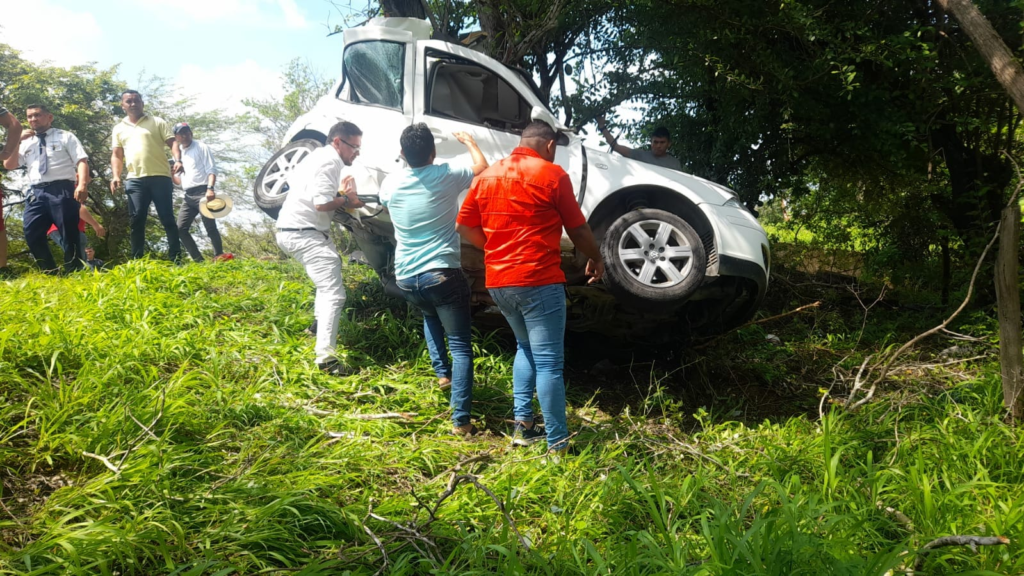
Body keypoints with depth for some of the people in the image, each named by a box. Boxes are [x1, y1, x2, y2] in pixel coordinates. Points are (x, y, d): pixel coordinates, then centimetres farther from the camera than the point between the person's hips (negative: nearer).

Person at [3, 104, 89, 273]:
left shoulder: (66, 137, 10)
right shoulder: (26, 143, 23)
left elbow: (82, 161, -1)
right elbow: (8, 165, 16)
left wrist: (82, 185, -18)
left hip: (62, 190, -4)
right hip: (36, 193, 4)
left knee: (69, 234, -4)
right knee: (32, 234, -5)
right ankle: (50, 273, 5)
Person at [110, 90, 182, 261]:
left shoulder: (157, 122, 10)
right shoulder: (119, 128, 18)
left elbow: (172, 143, 2)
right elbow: (116, 155, 17)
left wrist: (178, 160, -17)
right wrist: (116, 176, 1)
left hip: (160, 176, -2)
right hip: (135, 180, 2)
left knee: (167, 218, -4)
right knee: (137, 221, -1)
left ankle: (176, 259, -2)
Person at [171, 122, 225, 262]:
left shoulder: (201, 148, 3)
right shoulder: (179, 154, 19)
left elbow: (211, 170, -8)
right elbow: (181, 181, 23)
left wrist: (210, 188, -23)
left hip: (202, 192, -7)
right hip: (188, 196, 7)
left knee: (210, 227, -9)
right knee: (180, 229, -2)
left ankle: (219, 258, -2)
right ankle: (198, 260, 0)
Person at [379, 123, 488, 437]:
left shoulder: (391, 182, 4)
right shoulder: (446, 175, -6)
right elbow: (482, 168, 13)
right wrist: (469, 141, 29)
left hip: (405, 277, 5)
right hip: (443, 274, -4)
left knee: (430, 316, 37)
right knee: (460, 345, 2)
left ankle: (442, 372, 30)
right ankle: (461, 418, -8)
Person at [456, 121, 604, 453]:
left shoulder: (487, 176, 11)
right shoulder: (552, 174, -5)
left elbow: (464, 226, 11)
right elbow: (578, 229, 0)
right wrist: (596, 259, 17)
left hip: (497, 282, 6)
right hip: (539, 280, -6)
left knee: (526, 348, 24)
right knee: (548, 362, -2)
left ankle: (522, 424, 20)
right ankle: (558, 444, 2)